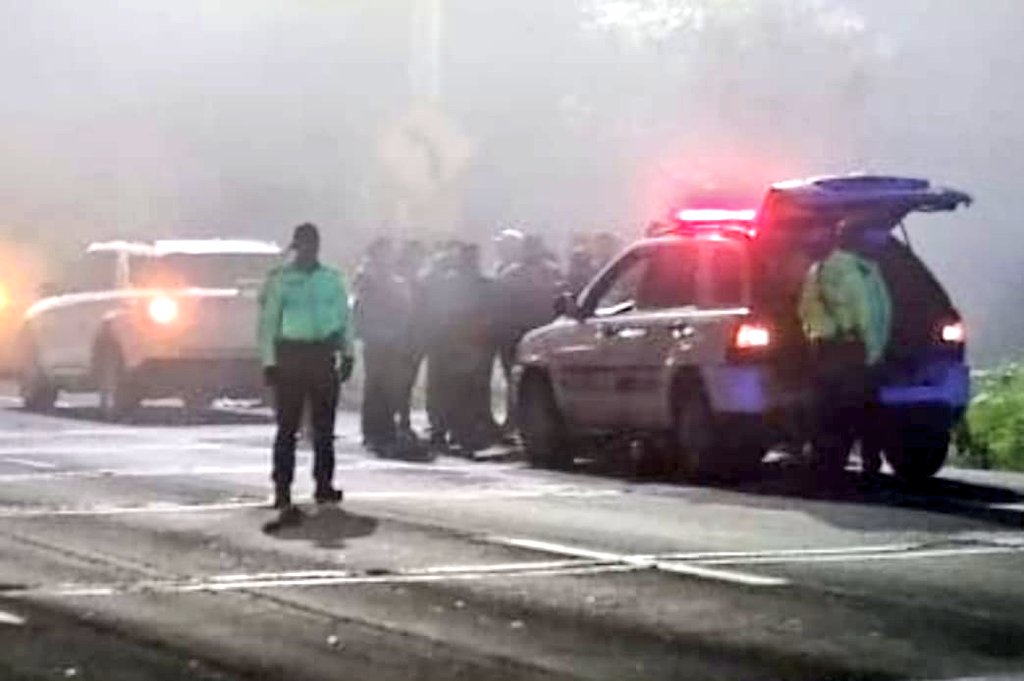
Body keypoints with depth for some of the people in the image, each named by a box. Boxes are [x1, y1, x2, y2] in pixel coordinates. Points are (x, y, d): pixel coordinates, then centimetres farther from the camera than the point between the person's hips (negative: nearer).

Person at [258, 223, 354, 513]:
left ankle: (324, 484, 14)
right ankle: (282, 488, -3)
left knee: (324, 426, 7)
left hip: (324, 355, 4)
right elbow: (268, 322, -2)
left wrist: (347, 354, 5)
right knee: (287, 426, -4)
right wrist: (269, 361, -8)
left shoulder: (332, 279, 11)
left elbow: (344, 318, 13)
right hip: (290, 355, -4)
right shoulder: (279, 280, 0)